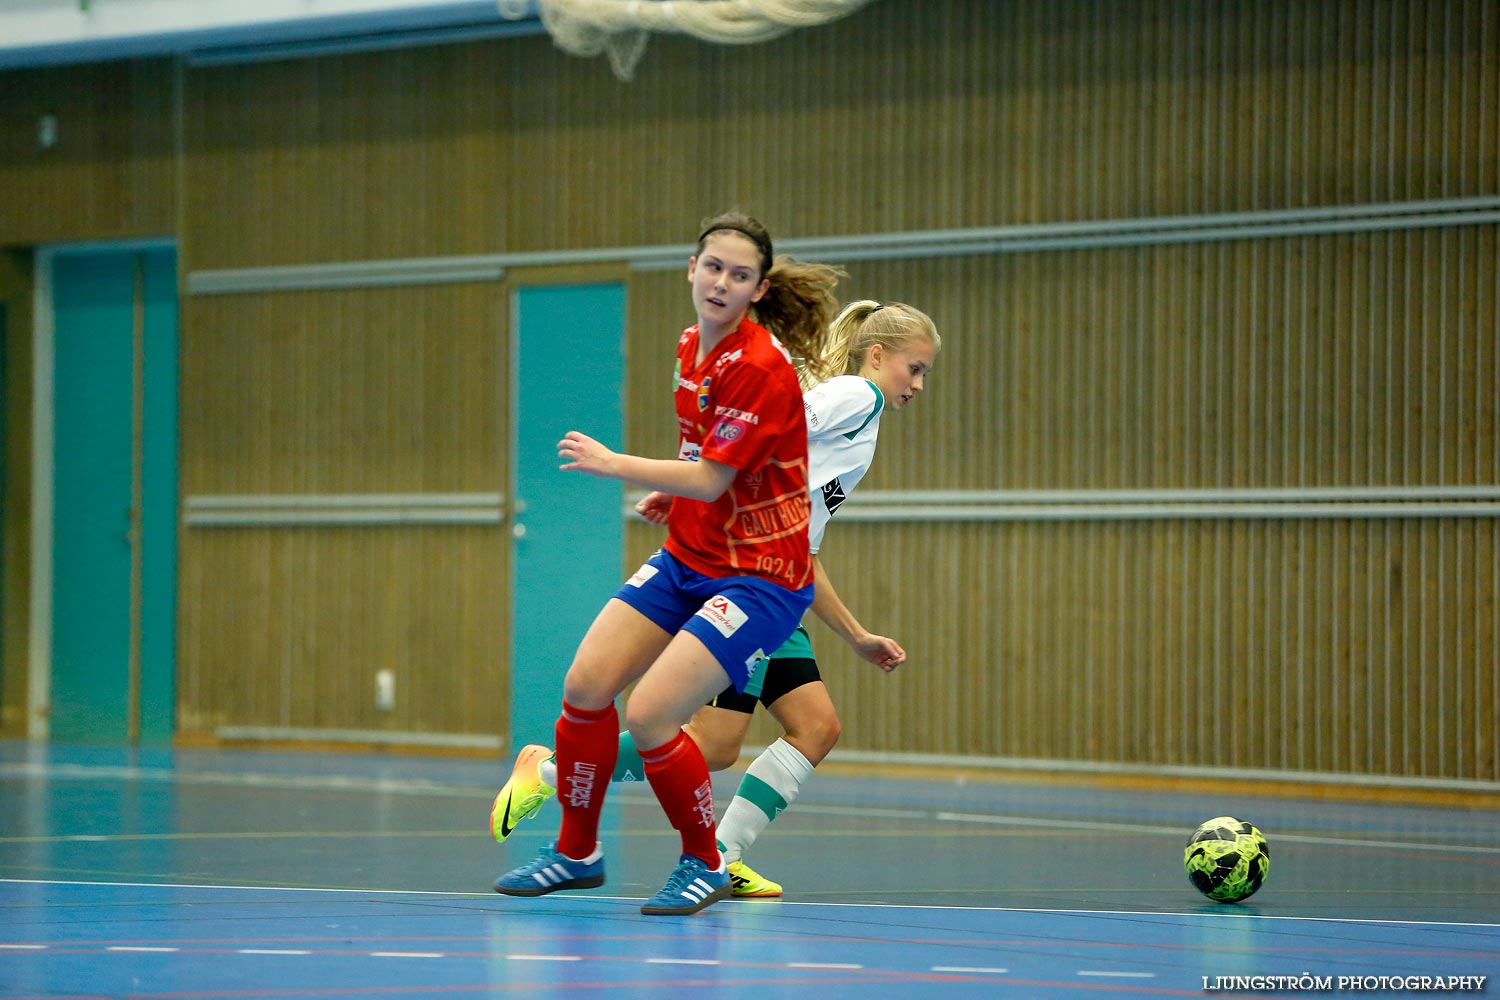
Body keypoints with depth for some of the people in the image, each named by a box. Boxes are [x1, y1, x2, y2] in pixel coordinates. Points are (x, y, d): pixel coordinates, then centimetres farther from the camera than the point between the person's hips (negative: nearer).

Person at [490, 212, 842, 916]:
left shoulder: (760, 368, -21)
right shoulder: (691, 349, 6)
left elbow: (711, 481, -21)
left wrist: (611, 464, -13)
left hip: (760, 574, -8)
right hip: (685, 559, 8)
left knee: (649, 717, -17)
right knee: (586, 685, -2)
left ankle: (704, 864, 5)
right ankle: (576, 852, 16)